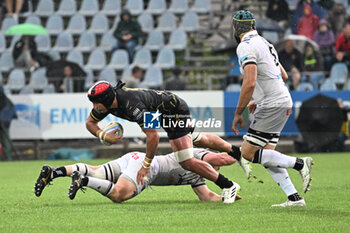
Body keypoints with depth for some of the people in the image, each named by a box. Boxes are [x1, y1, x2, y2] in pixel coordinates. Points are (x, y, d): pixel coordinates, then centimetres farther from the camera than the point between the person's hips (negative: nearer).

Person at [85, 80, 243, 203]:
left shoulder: (132, 104, -39)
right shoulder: (107, 102, -13)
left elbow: (153, 136, -39)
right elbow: (90, 122, 3)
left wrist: (146, 165, -31)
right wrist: (103, 135, -19)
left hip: (175, 111, -10)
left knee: (187, 162, -18)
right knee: (199, 139, 31)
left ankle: (228, 186, -6)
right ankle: (235, 151, 53)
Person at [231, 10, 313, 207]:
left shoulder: (245, 47, -12)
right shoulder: (265, 43, 17)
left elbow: (250, 83, -23)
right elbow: (284, 76, 26)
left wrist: (238, 113, -15)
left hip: (272, 106, -9)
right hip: (284, 102, 9)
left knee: (248, 153, -6)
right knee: (266, 155, 10)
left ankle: (300, 163, -11)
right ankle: (294, 198, 2)